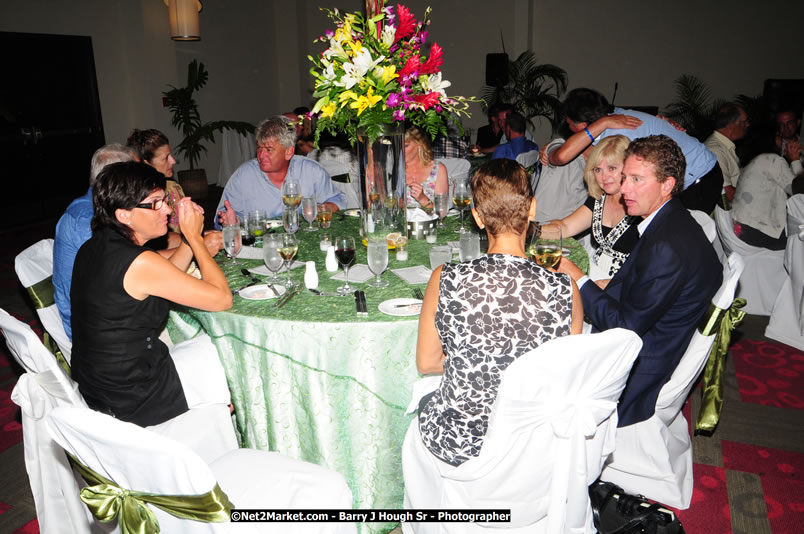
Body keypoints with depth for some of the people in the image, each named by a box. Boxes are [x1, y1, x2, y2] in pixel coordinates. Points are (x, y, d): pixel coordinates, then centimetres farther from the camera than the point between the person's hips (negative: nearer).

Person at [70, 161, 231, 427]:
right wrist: (194, 236, -14)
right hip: (134, 401, -8)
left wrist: (191, 236, -1)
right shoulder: (139, 262, -29)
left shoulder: (94, 248, -1)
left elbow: (164, 280, 11)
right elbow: (222, 298, -22)